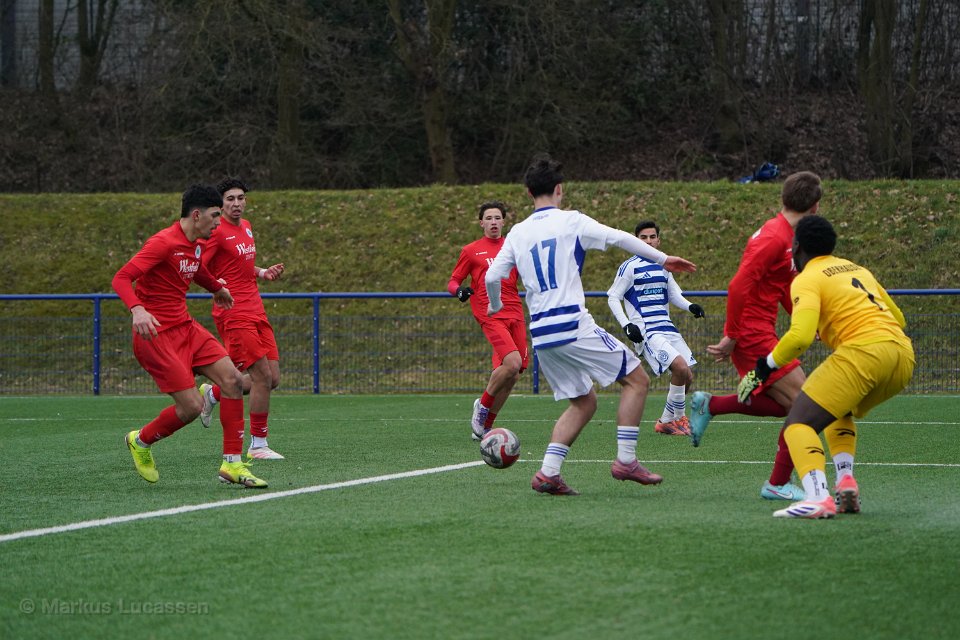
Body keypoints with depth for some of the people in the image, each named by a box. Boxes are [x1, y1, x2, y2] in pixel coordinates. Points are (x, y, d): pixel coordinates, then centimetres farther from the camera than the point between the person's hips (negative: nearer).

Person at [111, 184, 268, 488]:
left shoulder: (196, 245, 10)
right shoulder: (163, 243, -18)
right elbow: (121, 279, -25)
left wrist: (217, 288, 46)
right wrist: (137, 309, -42)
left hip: (185, 326, 9)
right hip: (157, 334, -9)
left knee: (232, 379, -6)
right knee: (191, 406, -14)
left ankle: (232, 463, 0)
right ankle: (141, 441, 15)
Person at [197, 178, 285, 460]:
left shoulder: (246, 226, 15)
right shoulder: (217, 232, -11)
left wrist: (263, 273, 12)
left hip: (255, 310, 9)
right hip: (234, 313, -9)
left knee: (272, 379, 5)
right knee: (262, 376, -11)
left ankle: (213, 393, 26)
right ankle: (258, 445, 0)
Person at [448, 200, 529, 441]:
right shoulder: (471, 251, 7)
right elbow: (452, 282, 9)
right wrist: (459, 291, -14)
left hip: (515, 314, 5)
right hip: (490, 315, -5)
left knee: (512, 376, 0)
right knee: (512, 363, -25)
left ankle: (484, 427, 14)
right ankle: (483, 406, -2)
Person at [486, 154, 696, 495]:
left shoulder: (517, 233, 12)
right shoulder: (570, 221, -1)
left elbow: (492, 276, 11)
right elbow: (619, 238, -7)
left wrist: (495, 306, 31)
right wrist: (662, 259, 2)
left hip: (541, 335, 6)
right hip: (574, 326, -6)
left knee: (584, 403, 18)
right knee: (636, 379, 7)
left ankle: (548, 472, 3)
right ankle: (626, 460, -2)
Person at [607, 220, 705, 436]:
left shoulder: (663, 266, 14)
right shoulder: (630, 267, -6)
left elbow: (674, 294, 24)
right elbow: (613, 297, -5)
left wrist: (690, 306, 4)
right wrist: (627, 325, -17)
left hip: (666, 327, 8)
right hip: (645, 331, -8)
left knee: (687, 377, 4)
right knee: (681, 368, -23)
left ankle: (666, 421, 20)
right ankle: (678, 418, -6)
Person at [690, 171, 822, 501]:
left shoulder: (786, 237, 15)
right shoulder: (775, 238, -17)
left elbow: (787, 295, 25)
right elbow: (739, 286, -22)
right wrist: (732, 336, -19)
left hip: (760, 335, 10)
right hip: (753, 335, -10)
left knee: (786, 403, 15)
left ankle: (709, 405, 18)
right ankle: (778, 484, 1)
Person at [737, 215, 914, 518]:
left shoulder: (807, 280, 2)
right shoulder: (857, 269, 26)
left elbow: (801, 336, -13)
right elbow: (898, 318, 31)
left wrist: (764, 367, -1)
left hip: (863, 351, -8)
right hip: (903, 354, 8)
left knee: (799, 423, -6)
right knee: (838, 412, 31)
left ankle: (817, 497, -30)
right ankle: (846, 485, 10)